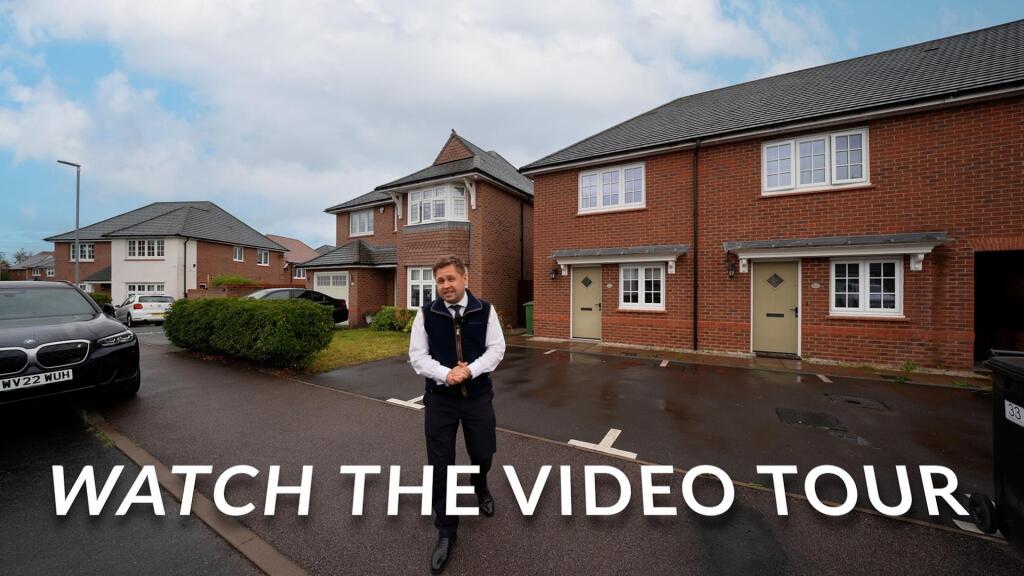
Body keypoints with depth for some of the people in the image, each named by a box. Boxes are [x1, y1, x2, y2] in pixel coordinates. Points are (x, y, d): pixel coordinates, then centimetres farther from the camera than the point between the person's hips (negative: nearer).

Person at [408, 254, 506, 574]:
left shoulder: (485, 310, -6)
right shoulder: (426, 314, -6)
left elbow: (496, 348, -5)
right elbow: (417, 355, -5)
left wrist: (470, 370, -20)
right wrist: (445, 374, -21)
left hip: (478, 396, 1)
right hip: (439, 398, 0)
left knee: (483, 454, 17)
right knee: (440, 466, 8)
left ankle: (479, 486, 55)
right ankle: (446, 533, 31)